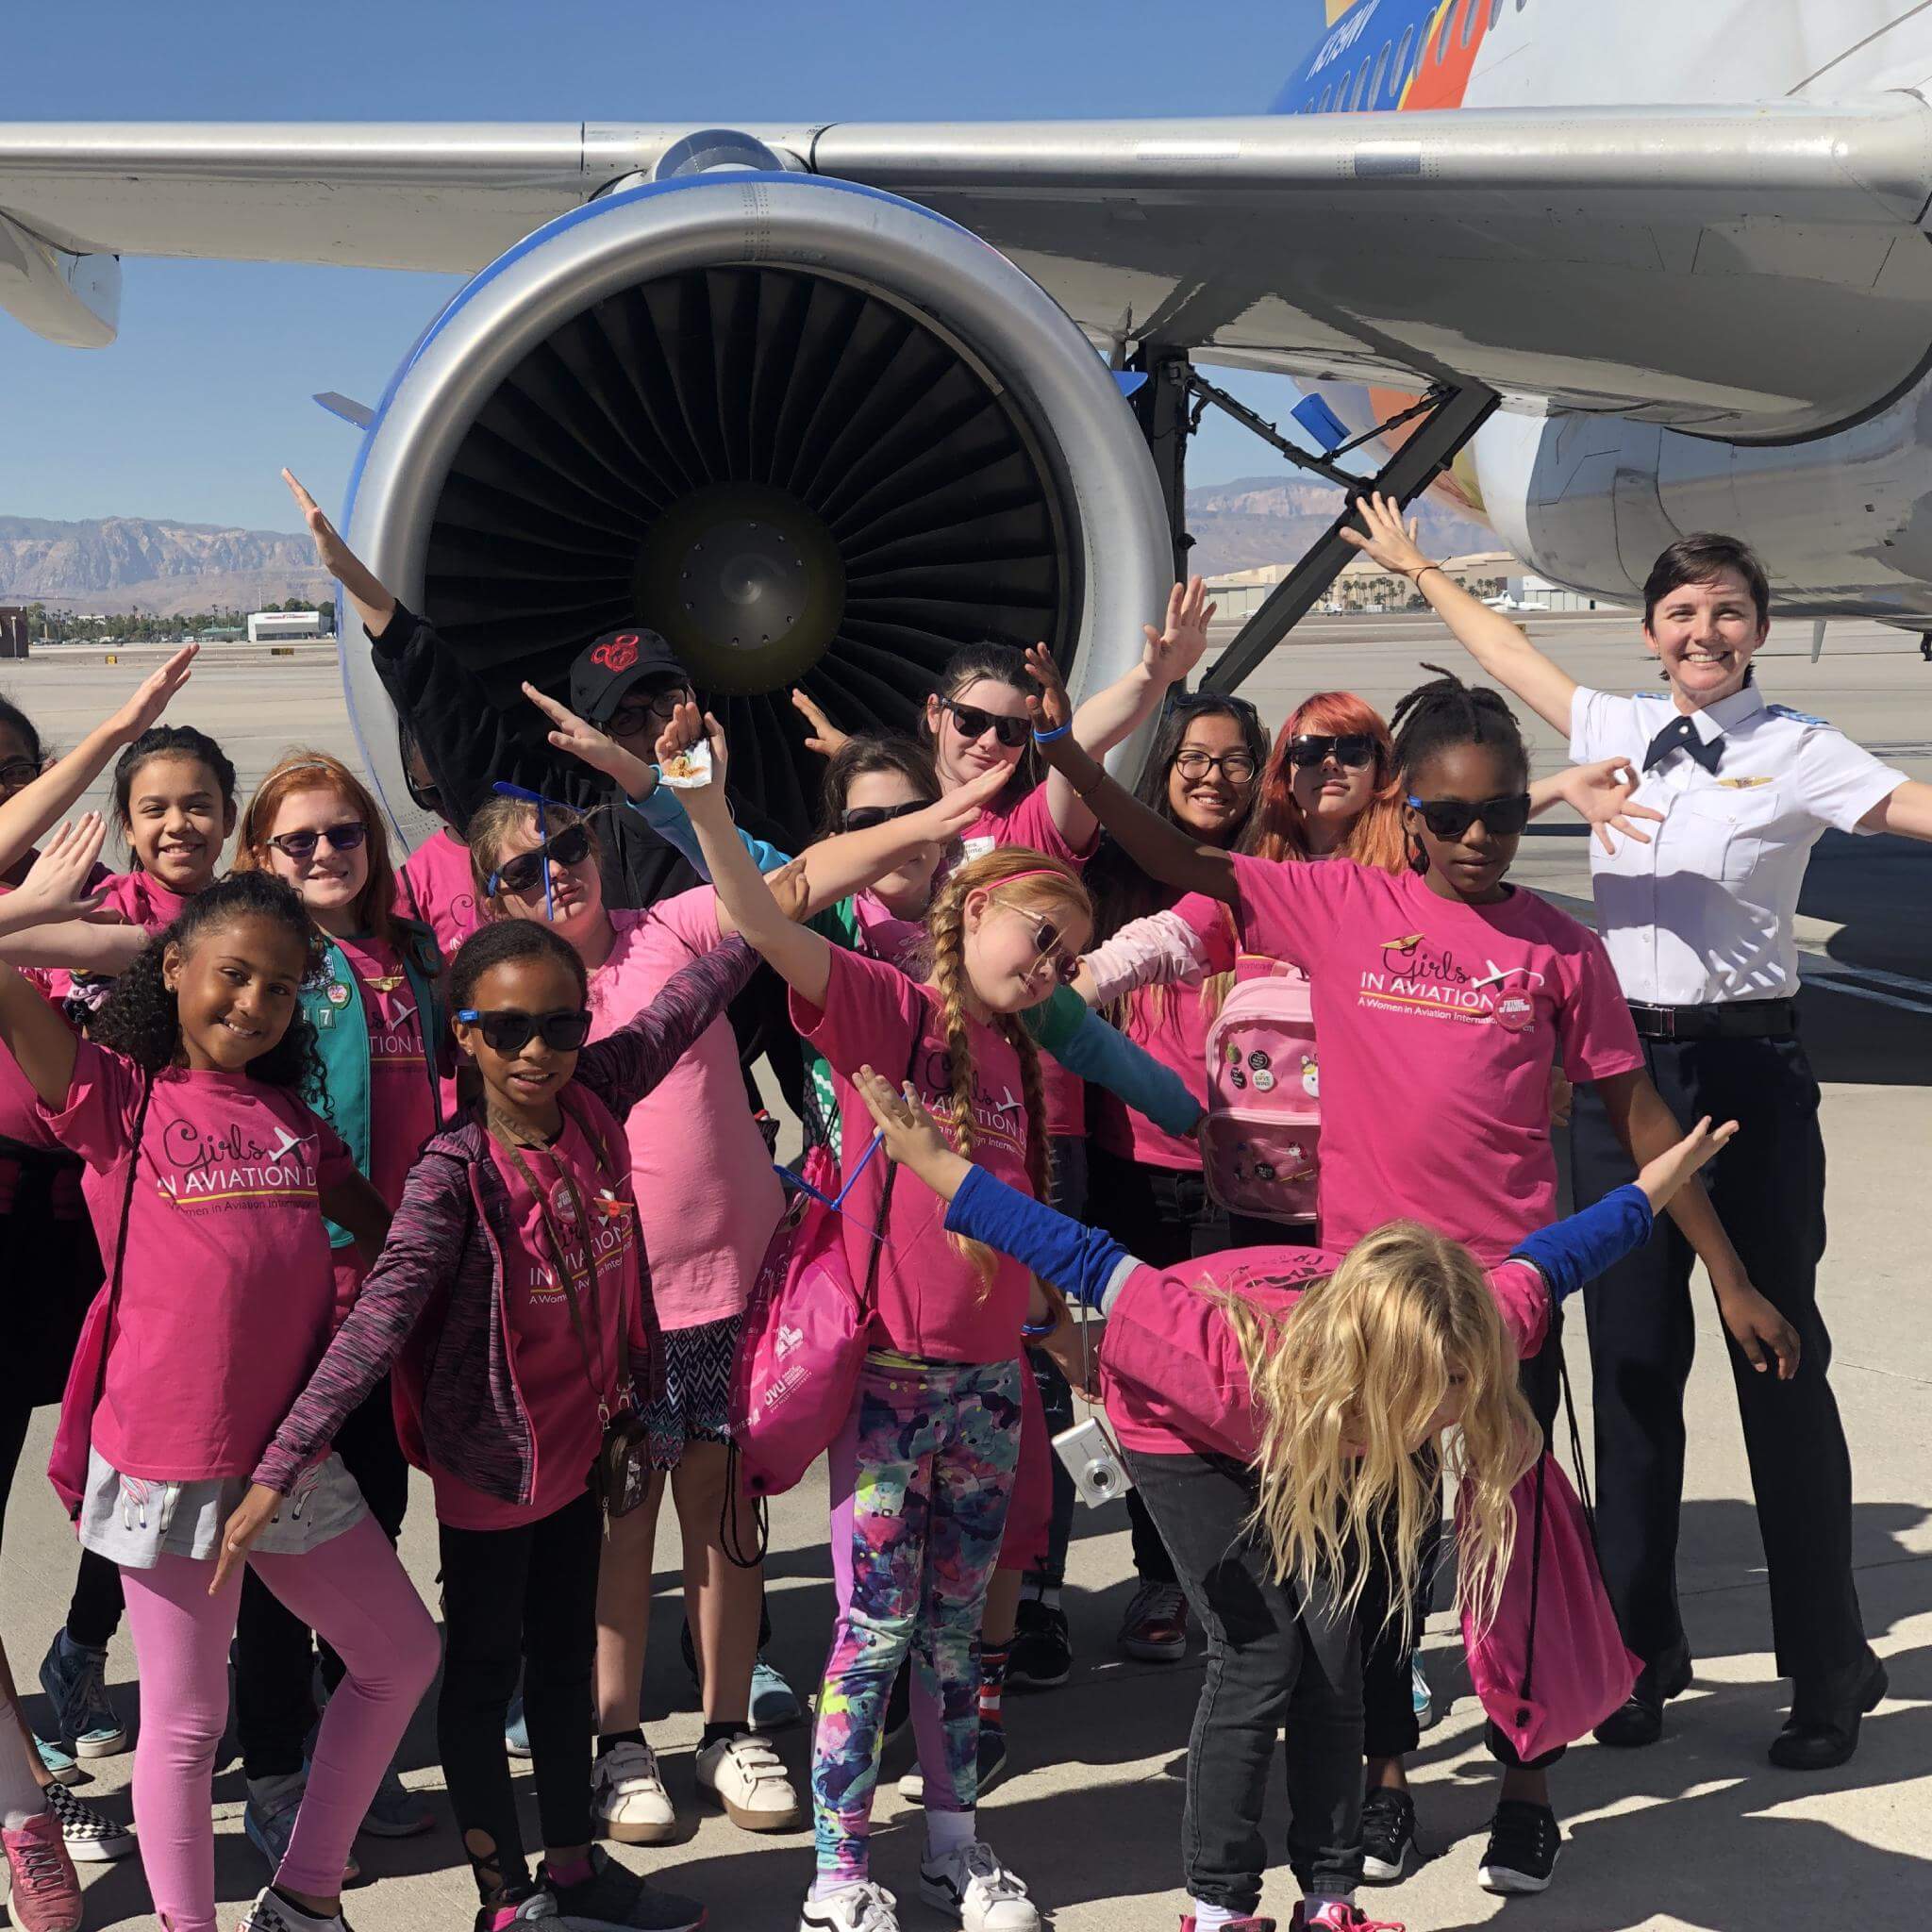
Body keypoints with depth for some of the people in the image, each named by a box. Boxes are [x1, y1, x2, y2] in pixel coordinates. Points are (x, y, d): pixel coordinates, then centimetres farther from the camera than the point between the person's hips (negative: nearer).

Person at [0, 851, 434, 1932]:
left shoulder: (292, 1115, 11)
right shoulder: (116, 1093, -3)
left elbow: (385, 1230, 17)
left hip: (293, 1455, 6)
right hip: (165, 1464, -6)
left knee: (404, 1658, 15)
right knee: (187, 1720, 6)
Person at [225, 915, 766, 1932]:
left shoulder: (593, 1100, -9)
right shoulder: (456, 1169, -24)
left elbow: (679, 1009, 7)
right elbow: (380, 1315, -31)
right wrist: (279, 1466, -37)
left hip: (580, 1438, 6)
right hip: (490, 1456, -6)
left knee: (566, 1657, 20)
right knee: (484, 1671, 10)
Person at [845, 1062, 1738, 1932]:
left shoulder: (1473, 1333, -34)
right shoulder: (1233, 1370, -47)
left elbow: (1539, 1264, -14)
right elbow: (1094, 1266, -40)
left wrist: (1659, 1183, 2)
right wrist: (931, 1161, -37)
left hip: (1309, 1431, 5)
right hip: (1183, 1431, -4)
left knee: (1333, 1653, -2)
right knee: (1261, 1656, -13)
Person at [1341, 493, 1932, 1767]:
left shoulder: (1797, 753, -3)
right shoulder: (1616, 730, 9)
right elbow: (1511, 655, 24)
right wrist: (1419, 570, 34)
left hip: (1751, 1066, -4)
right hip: (1625, 1063, 4)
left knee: (1781, 1363, 0)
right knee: (1632, 1363, 8)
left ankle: (1830, 1671, 11)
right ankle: (1642, 1647, 19)